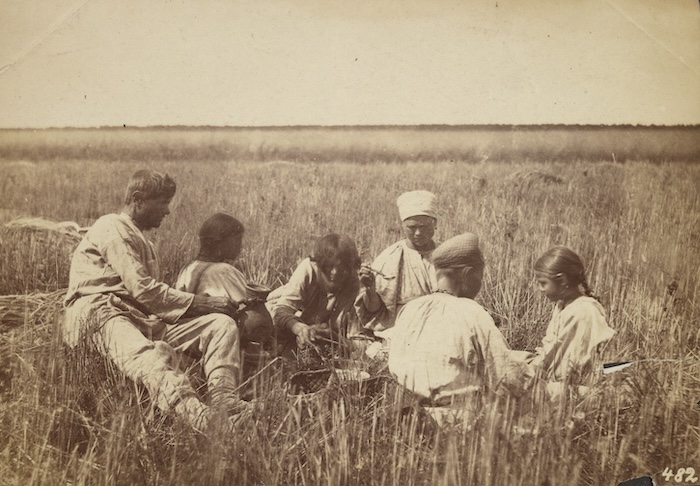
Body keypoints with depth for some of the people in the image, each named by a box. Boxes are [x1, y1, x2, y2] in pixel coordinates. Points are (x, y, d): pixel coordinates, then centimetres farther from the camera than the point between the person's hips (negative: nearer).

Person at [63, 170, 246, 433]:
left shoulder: (142, 242, 34)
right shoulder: (113, 227, 3)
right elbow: (143, 290, -10)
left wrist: (205, 303, 6)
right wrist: (203, 302, -6)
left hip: (144, 318, 9)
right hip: (100, 313, -9)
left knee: (222, 324, -10)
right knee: (147, 356, -42)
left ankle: (224, 403, -36)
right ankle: (199, 416, -70)